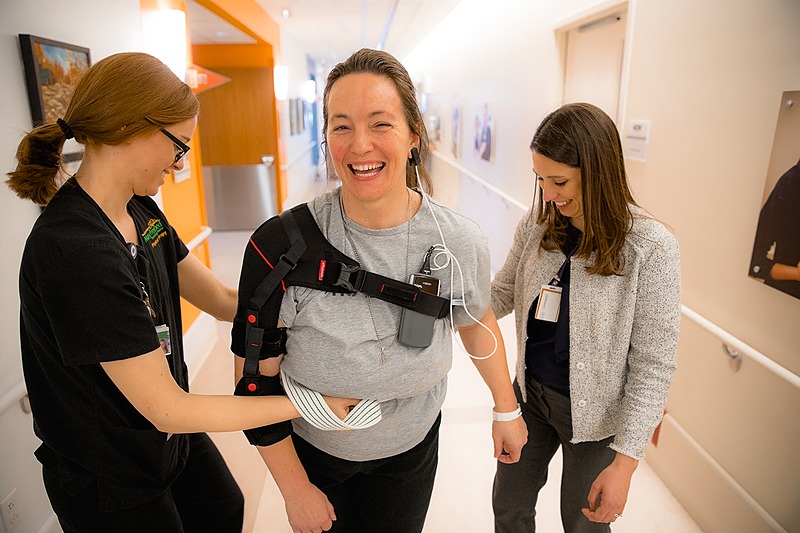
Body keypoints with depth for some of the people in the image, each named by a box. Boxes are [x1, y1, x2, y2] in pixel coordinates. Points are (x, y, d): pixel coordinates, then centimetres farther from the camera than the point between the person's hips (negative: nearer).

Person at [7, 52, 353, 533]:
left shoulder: (140, 210, -5)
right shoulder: (75, 252, -33)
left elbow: (222, 300, -3)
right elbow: (167, 408, -29)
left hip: (171, 434, 7)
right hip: (111, 482, -7)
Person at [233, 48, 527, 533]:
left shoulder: (460, 243, -19)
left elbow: (478, 322, 1)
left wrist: (507, 408, 13)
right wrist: (295, 488, -9)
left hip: (411, 451, 2)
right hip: (311, 448, -1)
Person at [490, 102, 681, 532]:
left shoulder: (650, 248, -23)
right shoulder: (536, 226, -9)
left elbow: (654, 363, -19)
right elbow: (502, 293, 0)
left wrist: (625, 460, -19)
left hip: (595, 415, -4)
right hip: (531, 392, 4)